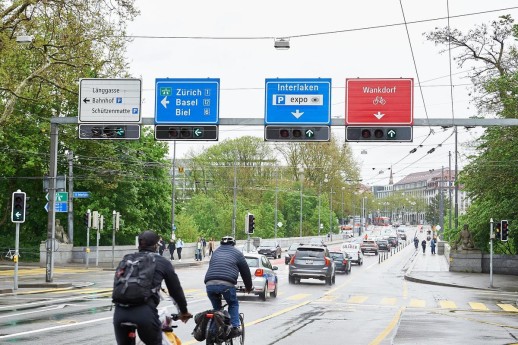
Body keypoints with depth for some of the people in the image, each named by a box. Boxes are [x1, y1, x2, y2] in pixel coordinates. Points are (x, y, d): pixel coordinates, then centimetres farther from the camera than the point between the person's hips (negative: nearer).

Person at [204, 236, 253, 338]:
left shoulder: (215, 252, 31)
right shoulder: (236, 253, 20)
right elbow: (245, 271, 24)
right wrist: (248, 287, 39)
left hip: (210, 284, 3)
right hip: (226, 284, -3)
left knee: (216, 307, 23)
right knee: (233, 305, 19)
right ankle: (235, 327, 5)